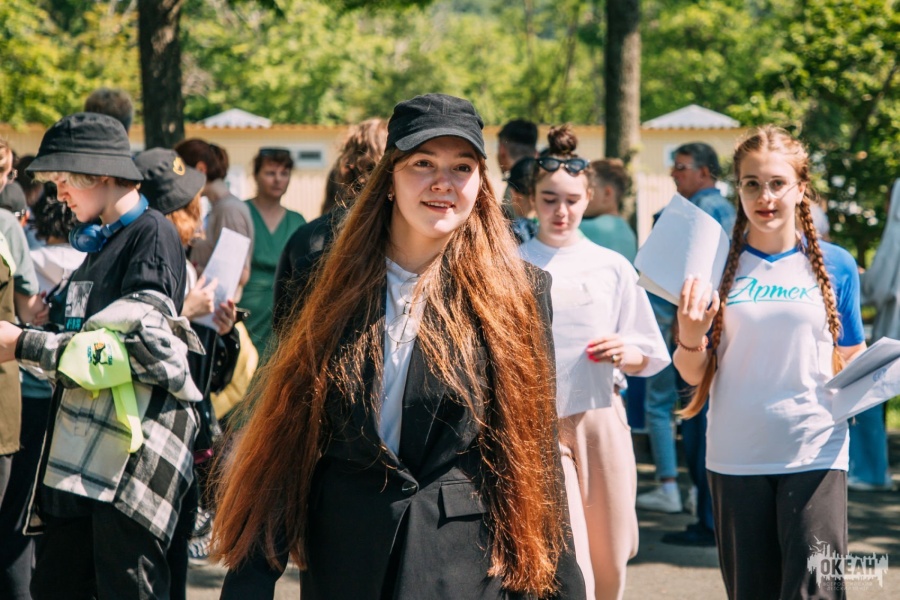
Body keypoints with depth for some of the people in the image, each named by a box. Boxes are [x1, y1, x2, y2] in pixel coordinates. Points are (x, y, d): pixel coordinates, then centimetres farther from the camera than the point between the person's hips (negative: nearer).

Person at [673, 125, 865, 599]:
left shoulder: (836, 266, 3)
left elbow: (851, 364, 11)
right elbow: (694, 375, 2)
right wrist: (690, 332, -18)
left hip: (815, 455, -1)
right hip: (736, 457, 1)